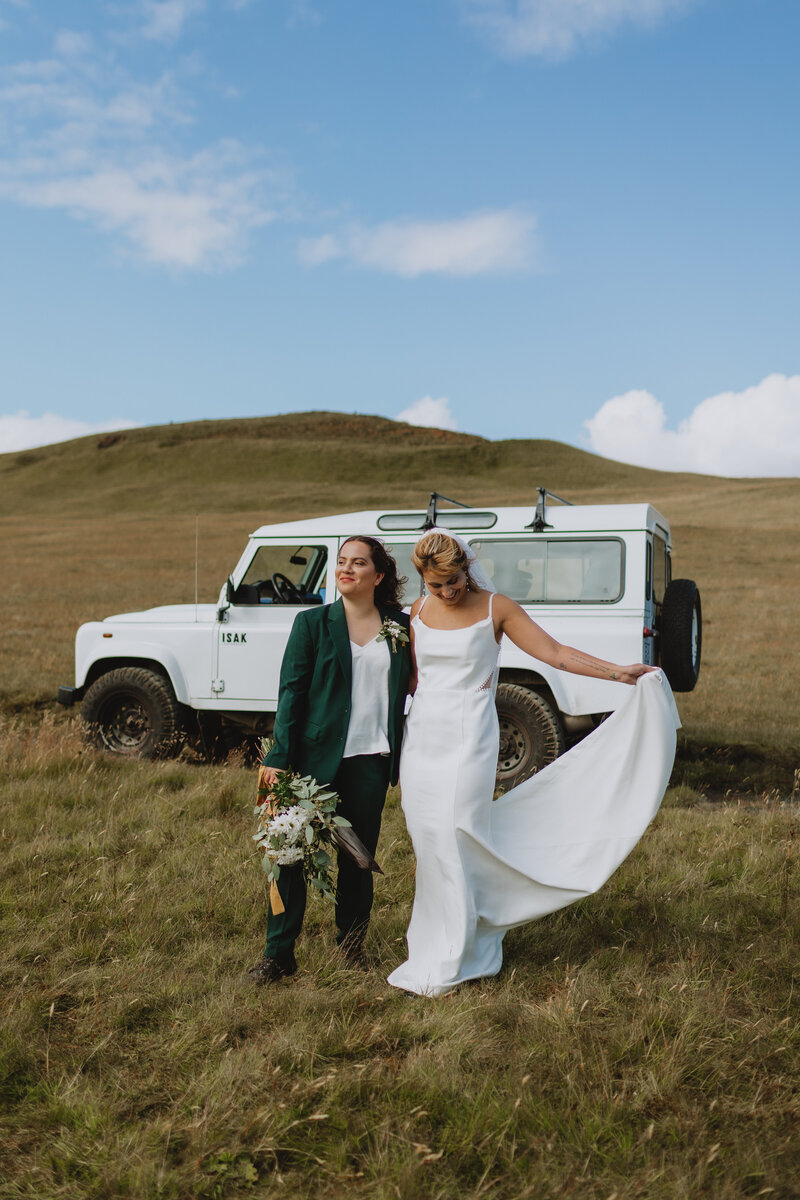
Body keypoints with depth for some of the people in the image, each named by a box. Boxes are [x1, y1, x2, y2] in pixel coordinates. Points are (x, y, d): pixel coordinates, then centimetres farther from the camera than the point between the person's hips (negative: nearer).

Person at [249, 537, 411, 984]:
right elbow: (291, 691, -3)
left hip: (372, 759, 2)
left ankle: (352, 947, 29)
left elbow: (415, 686, 15)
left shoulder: (400, 627, 6)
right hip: (317, 756, -1)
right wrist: (279, 757, -10)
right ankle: (278, 954, 10)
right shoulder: (313, 622, 1)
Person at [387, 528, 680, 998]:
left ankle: (446, 963, 7)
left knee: (452, 842, -7)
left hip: (468, 739, -5)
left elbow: (554, 652, -6)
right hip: (422, 738, 5)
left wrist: (618, 672, -12)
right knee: (430, 844, 6)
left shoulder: (495, 608, -4)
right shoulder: (418, 613, 8)